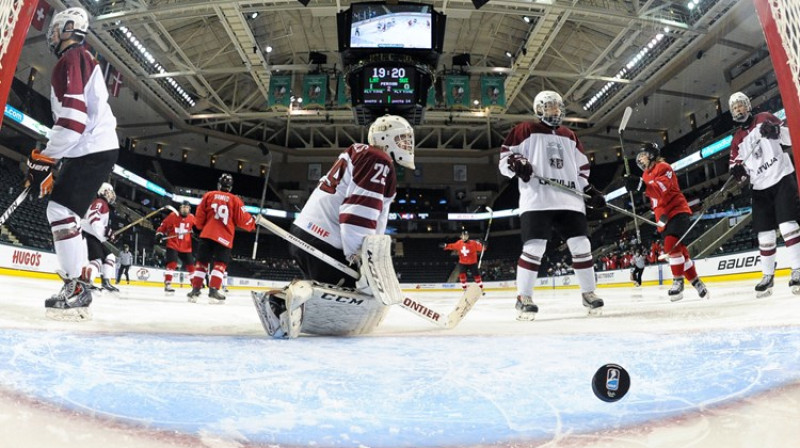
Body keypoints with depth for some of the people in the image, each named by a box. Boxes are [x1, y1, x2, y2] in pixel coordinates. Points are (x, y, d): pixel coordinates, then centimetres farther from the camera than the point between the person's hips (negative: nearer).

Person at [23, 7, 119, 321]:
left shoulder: (72, 59, -9)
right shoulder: (83, 61, 25)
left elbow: (73, 117, -21)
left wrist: (43, 159, -17)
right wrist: (48, 161, 26)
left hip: (93, 151, -10)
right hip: (93, 149, 10)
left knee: (61, 211, -15)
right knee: (65, 213, 11)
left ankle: (76, 289, -14)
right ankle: (78, 286, 13)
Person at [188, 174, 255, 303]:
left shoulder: (209, 195, 7)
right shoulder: (235, 200, 2)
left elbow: (199, 216, 8)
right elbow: (242, 219, 0)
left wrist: (201, 226, 27)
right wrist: (253, 222, 20)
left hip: (207, 234, 2)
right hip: (224, 237, -2)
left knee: (202, 262, 10)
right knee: (220, 263, 2)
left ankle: (195, 290, 8)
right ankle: (213, 291, -8)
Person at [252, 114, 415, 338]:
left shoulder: (360, 155, 23)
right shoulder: (378, 161, -8)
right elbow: (360, 211, -22)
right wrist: (361, 255, -24)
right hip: (323, 243, -10)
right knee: (372, 300, -13)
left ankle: (279, 301, 12)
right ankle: (302, 297, -26)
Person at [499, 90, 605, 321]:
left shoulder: (570, 136, 23)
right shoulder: (526, 131, 6)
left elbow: (581, 168, 27)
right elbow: (504, 157, 2)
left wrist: (590, 190, 15)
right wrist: (517, 163, -19)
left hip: (569, 200, 6)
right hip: (536, 200, -5)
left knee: (581, 245, 3)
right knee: (534, 247, -13)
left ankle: (589, 293, 17)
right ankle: (523, 298, -4)